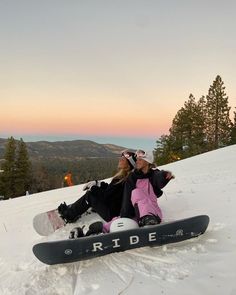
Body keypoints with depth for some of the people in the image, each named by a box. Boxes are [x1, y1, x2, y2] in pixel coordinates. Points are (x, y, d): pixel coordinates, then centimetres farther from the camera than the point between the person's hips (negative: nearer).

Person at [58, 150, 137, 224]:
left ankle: (69, 215, 14)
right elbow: (110, 187, 14)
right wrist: (96, 183, 4)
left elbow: (106, 195, -22)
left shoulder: (123, 180, -27)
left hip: (112, 215, -9)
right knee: (93, 192, 11)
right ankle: (71, 209, 23)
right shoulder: (123, 176, 2)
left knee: (90, 195, -4)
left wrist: (93, 188, -7)